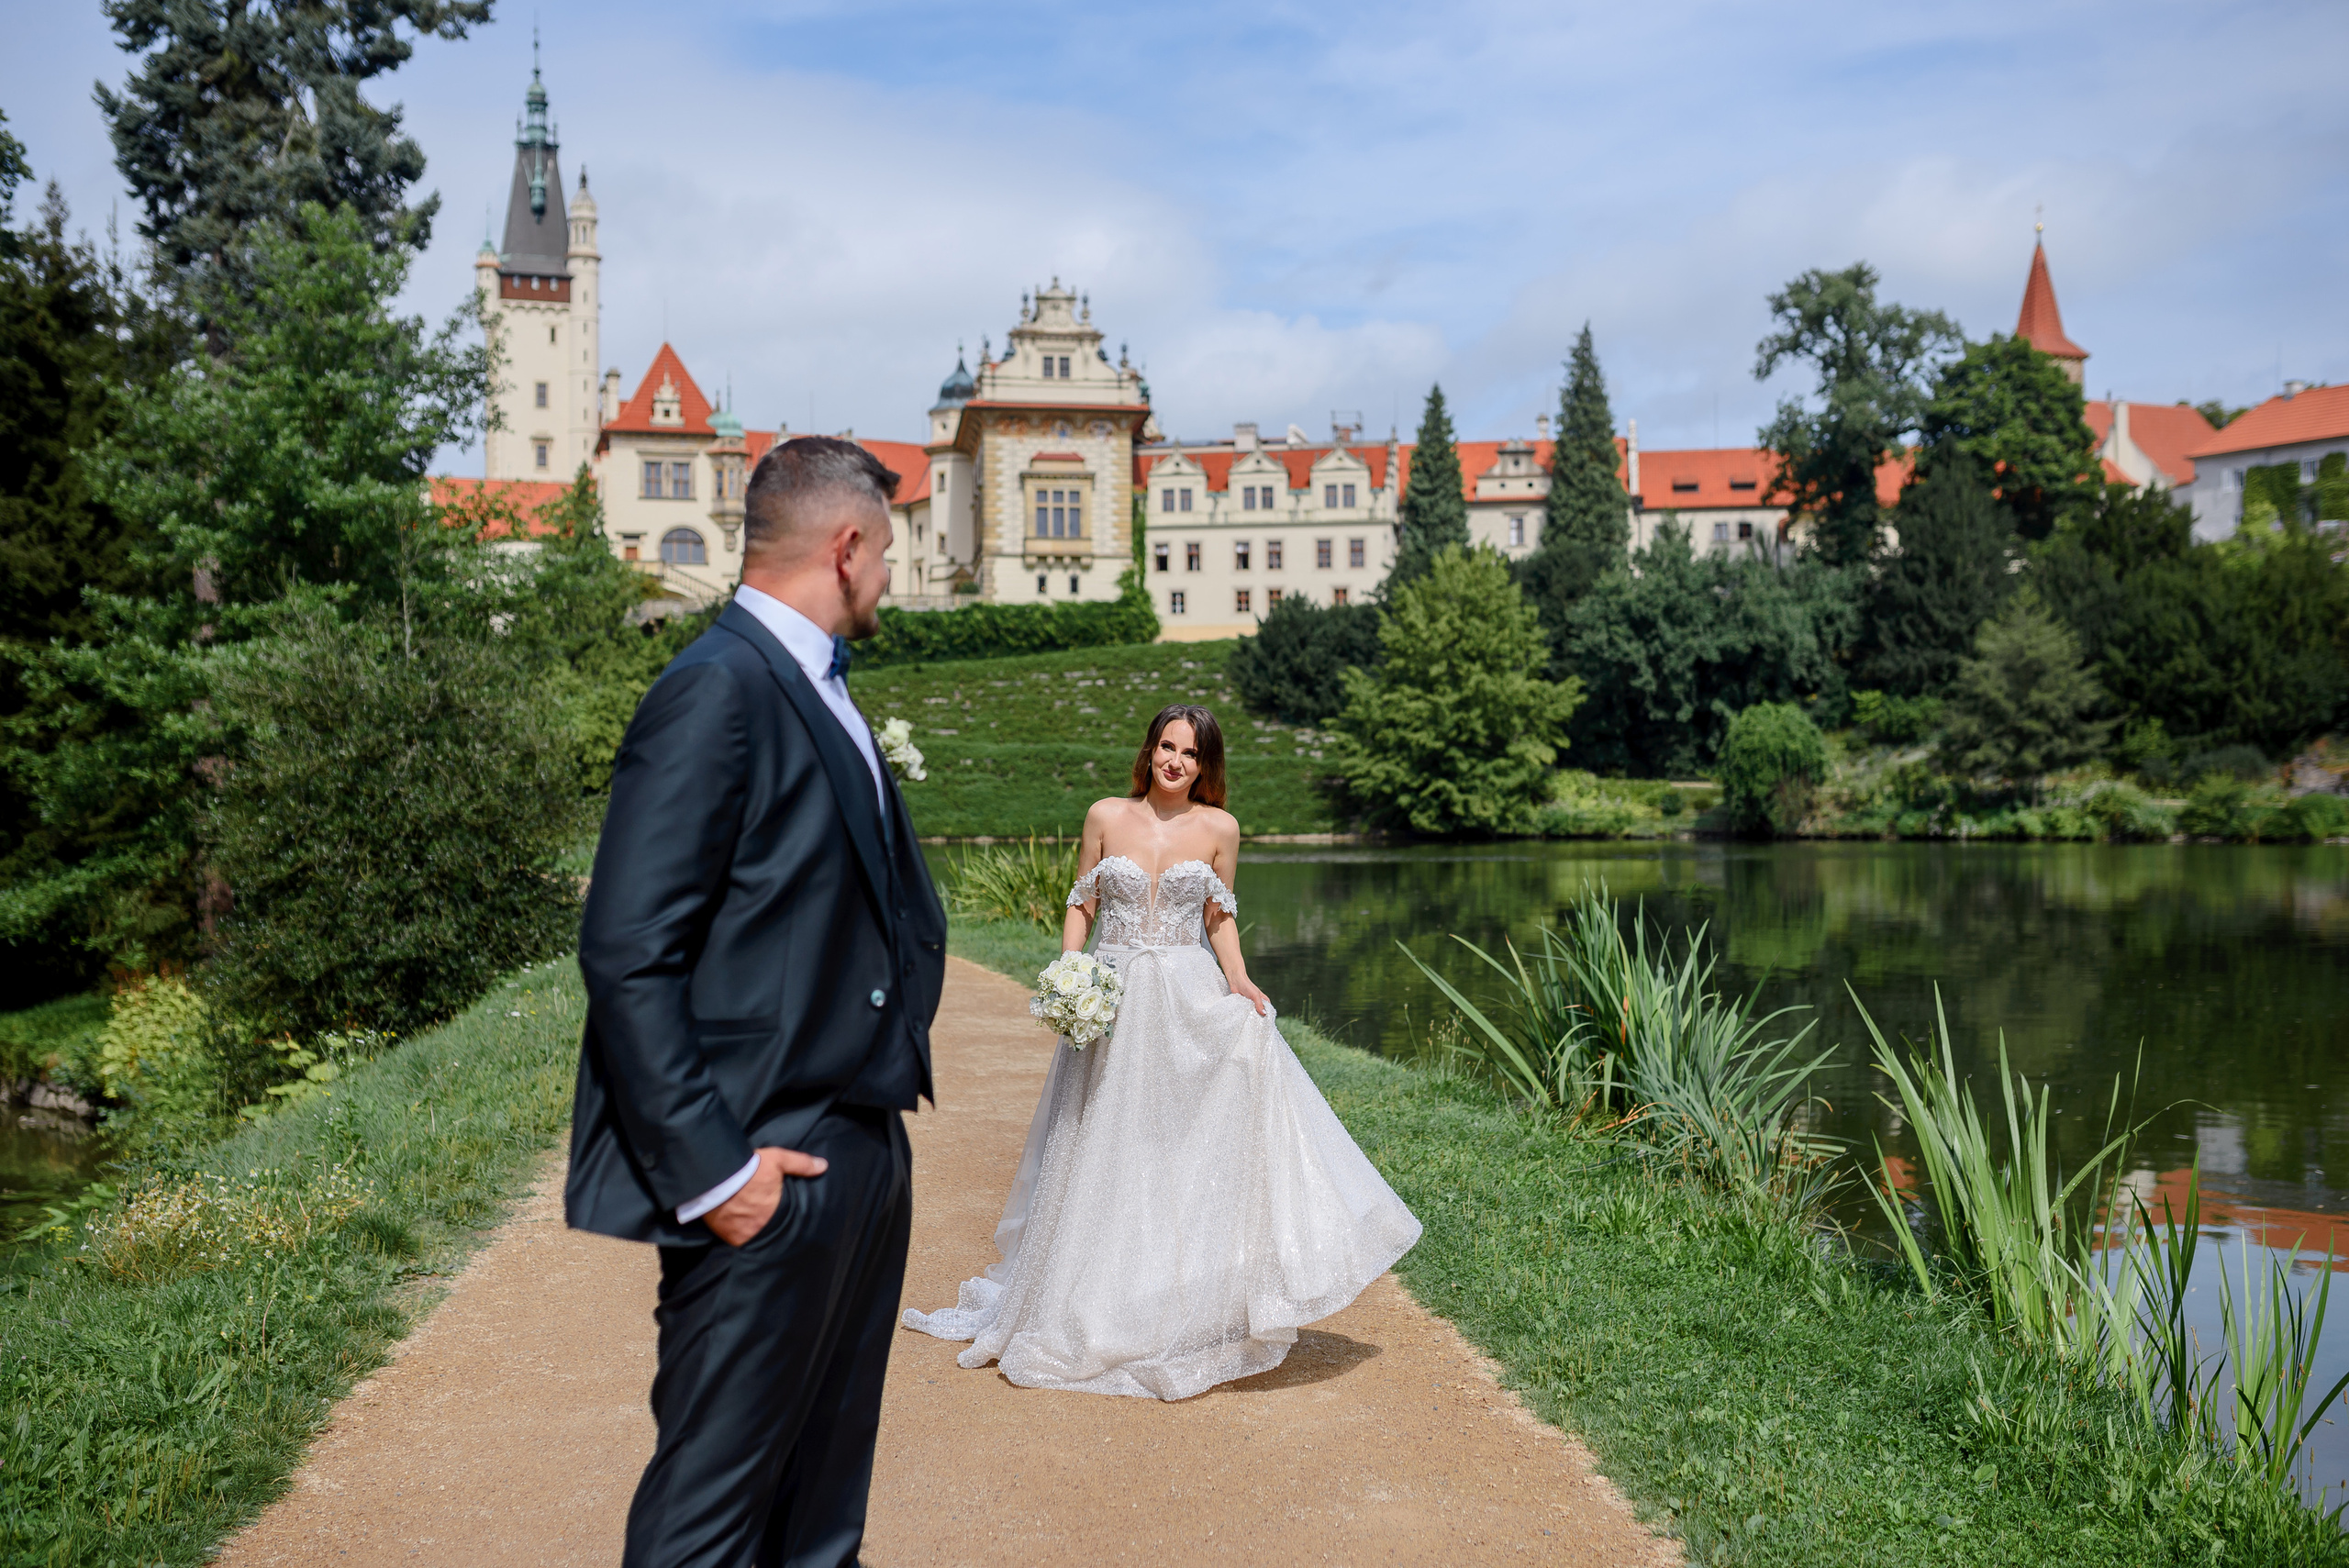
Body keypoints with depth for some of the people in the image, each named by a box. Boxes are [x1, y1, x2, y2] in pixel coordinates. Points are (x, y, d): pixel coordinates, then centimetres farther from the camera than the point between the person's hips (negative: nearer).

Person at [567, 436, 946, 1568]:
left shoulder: (817, 691, 15)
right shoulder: (717, 690, -15)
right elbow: (627, 955, -20)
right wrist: (709, 1171, -20)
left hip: (862, 1163, 9)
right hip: (770, 1179, -9)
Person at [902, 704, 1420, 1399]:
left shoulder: (1218, 829, 2)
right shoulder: (1105, 817, 2)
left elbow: (1220, 920, 8)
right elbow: (1081, 905, 7)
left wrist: (1239, 983, -8)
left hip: (1191, 1001, 0)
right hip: (1114, 998, 1)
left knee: (1203, 1142, -9)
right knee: (1107, 1151, 5)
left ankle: (1194, 1303, 3)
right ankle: (1105, 1309, 18)